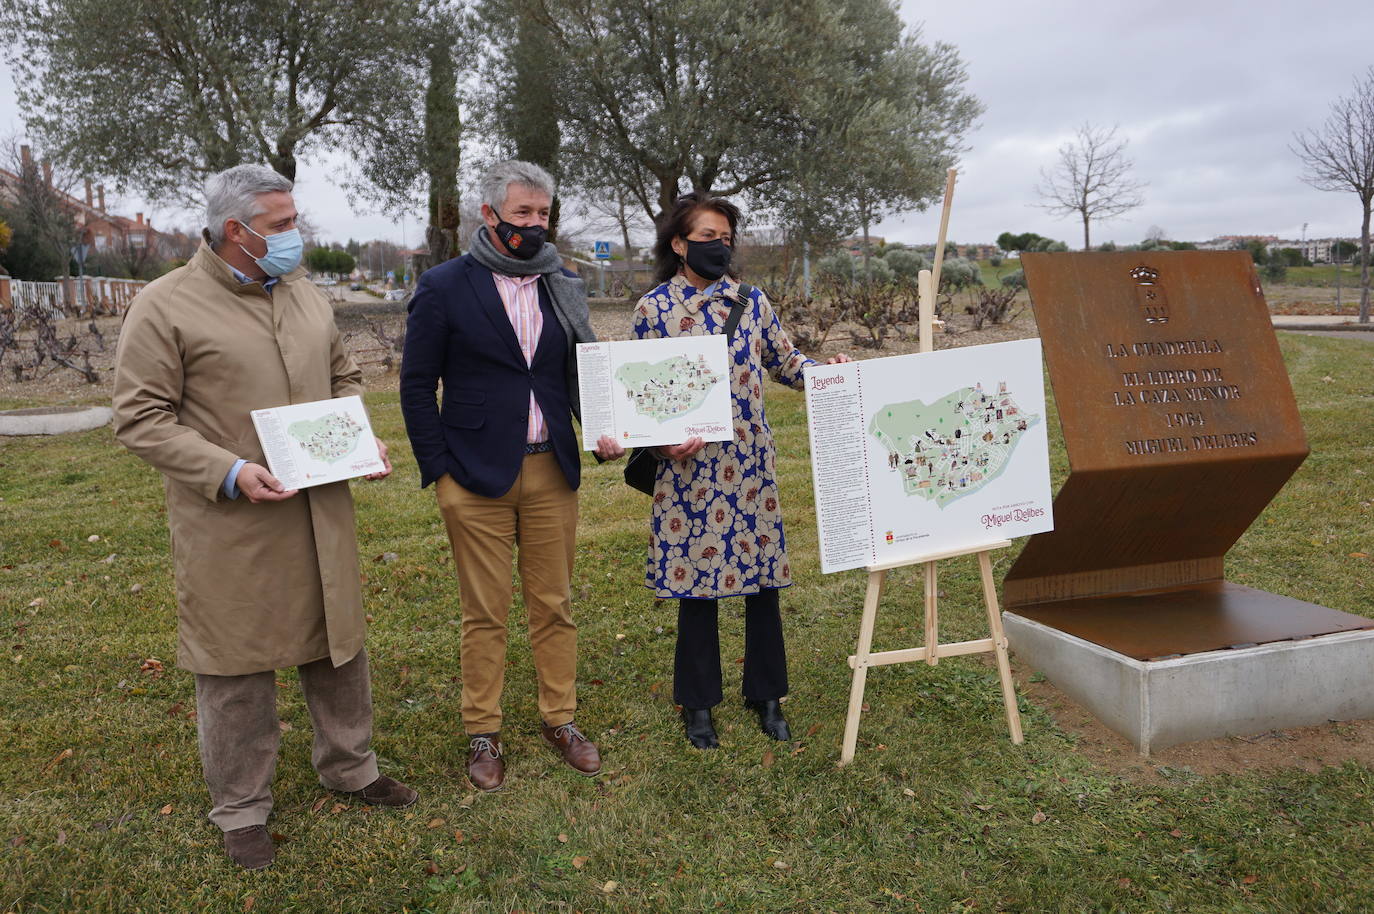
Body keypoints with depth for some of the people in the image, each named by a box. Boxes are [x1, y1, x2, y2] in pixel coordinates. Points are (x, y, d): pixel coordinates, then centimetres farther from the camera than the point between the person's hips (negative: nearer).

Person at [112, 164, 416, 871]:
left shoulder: (306, 296, 9)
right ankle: (240, 807, 27)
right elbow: (140, 418, -10)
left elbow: (344, 378, 19)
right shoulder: (166, 306, -10)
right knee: (236, 667, 8)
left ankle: (348, 767, 37)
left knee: (337, 646, 17)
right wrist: (228, 472, -21)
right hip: (230, 528, -5)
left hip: (322, 515, 6)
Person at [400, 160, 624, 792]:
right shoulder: (444, 287, -4)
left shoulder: (562, 285, 9)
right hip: (477, 478, -3)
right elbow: (416, 384, -2)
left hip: (552, 471, 4)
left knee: (554, 604, 11)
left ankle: (560, 719, 27)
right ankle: (482, 734, 21)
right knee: (485, 614, 6)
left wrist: (601, 432, -5)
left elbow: (583, 372, 13)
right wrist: (439, 470, -6)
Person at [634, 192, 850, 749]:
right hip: (690, 466, -3)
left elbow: (784, 361, 14)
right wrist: (667, 442, -15)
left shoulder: (751, 301, 8)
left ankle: (766, 695, 26)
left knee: (764, 580, 8)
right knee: (696, 581, 5)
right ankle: (698, 703, 23)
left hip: (751, 463, 3)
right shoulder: (653, 308, -1)